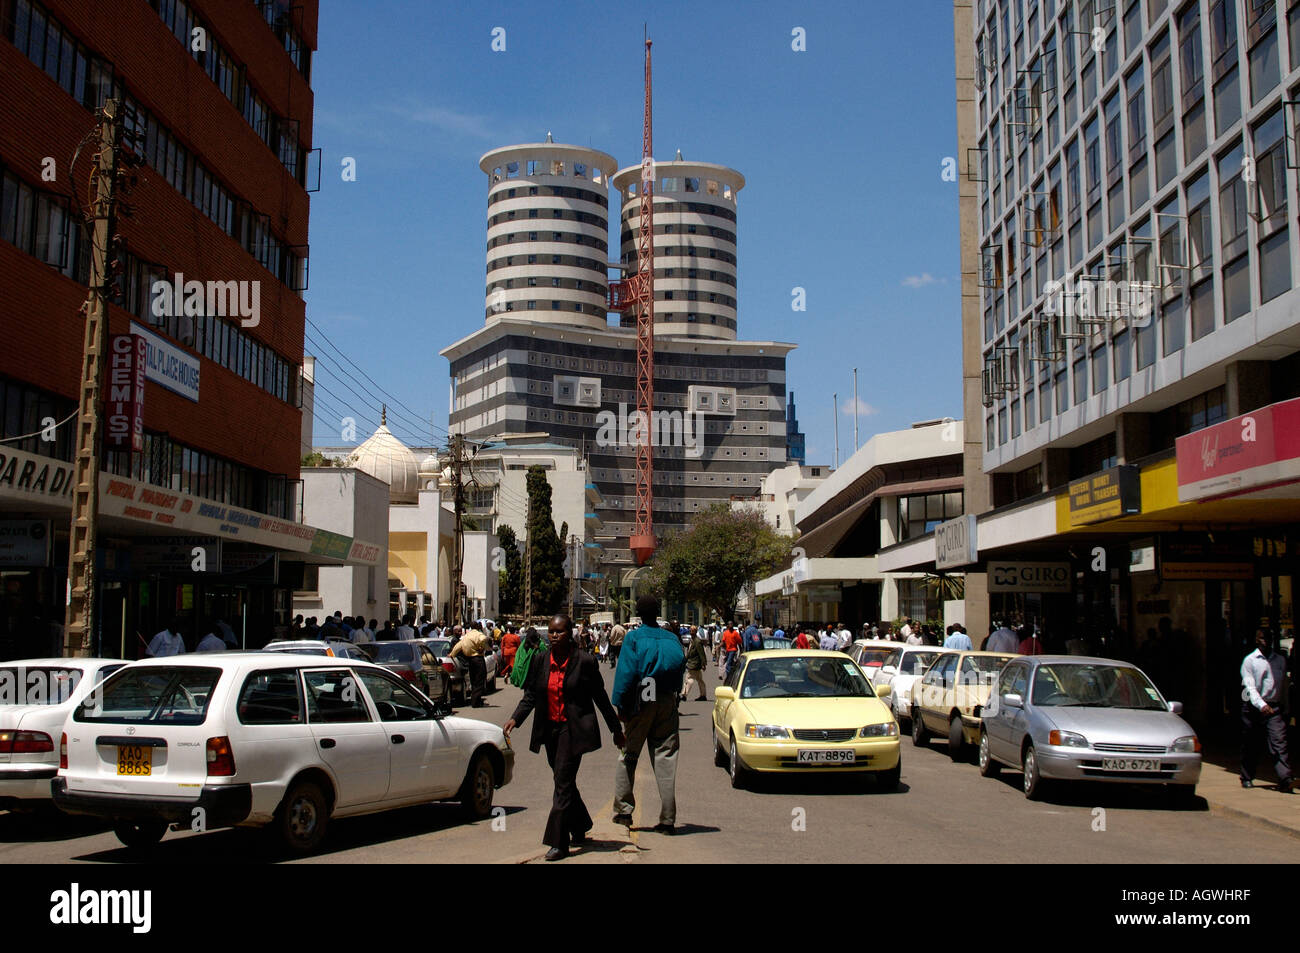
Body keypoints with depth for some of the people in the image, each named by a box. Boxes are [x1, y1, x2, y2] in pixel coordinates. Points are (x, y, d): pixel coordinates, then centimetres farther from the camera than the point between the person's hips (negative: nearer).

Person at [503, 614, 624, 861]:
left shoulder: (585, 662, -7)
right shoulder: (540, 661, 4)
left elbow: (600, 697, 1)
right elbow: (530, 695, 8)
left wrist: (616, 730, 7)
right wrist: (515, 718, -9)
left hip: (574, 729, -5)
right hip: (550, 728, 5)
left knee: (563, 782, -11)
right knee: (564, 782, 15)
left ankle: (559, 842, -8)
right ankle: (580, 828, 35)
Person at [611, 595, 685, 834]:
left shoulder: (633, 638, -3)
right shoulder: (672, 639, 9)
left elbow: (625, 673, -9)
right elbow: (681, 668, 9)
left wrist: (618, 704, -7)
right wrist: (675, 696, 14)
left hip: (640, 703, -3)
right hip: (667, 704, 3)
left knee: (628, 756, 10)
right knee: (665, 758, 3)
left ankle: (623, 810, 12)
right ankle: (667, 819, 1)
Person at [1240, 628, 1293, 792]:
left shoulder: (1281, 660, 10)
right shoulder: (1249, 660, -1)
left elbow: (1284, 685, 17)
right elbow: (1250, 686, -10)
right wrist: (1261, 705, -24)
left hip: (1274, 707, 2)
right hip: (1253, 708, -2)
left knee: (1279, 743, -12)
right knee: (1250, 745, 7)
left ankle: (1285, 780, -20)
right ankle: (1247, 778, 20)